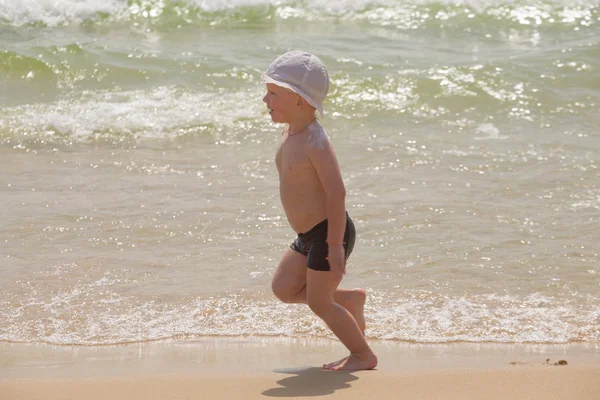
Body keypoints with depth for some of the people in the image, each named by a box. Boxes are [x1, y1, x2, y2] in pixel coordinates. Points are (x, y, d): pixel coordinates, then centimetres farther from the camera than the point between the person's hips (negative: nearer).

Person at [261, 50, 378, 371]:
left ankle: (363, 355, 18)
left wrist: (335, 244, -25)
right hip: (308, 235, 9)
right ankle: (349, 299, 25)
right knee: (283, 288, 13)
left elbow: (336, 192, -26)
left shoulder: (315, 143, -24)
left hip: (328, 232, -9)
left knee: (318, 302, 1)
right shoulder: (290, 134, 5)